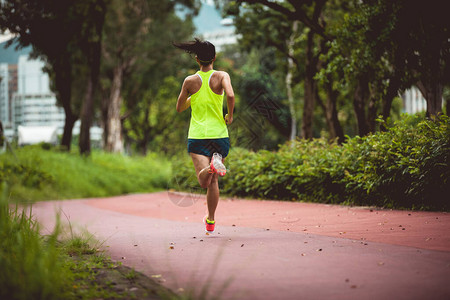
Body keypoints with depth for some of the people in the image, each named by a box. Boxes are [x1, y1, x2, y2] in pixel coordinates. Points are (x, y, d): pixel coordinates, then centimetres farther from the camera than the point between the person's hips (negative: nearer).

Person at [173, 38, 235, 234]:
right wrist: (230, 115, -4)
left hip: (197, 136, -1)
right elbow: (230, 95, -21)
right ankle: (210, 221, 24)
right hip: (219, 135, 1)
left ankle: (212, 167, -44)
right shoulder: (221, 76, -2)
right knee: (213, 182, 15)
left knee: (204, 181, -12)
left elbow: (179, 108, 13)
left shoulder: (190, 81, 3)